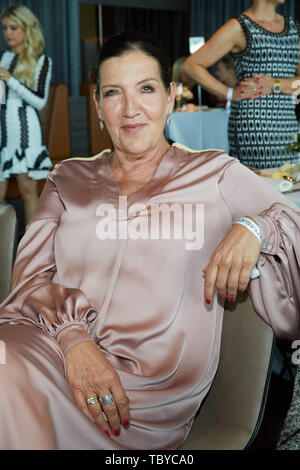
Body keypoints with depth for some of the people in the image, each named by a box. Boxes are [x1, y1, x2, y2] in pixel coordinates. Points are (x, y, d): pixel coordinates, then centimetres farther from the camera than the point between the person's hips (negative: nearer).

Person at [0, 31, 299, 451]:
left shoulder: (215, 174, 11)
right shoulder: (68, 179, 17)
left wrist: (254, 228, -11)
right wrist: (72, 339, -14)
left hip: (155, 379, -3)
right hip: (55, 349, 3)